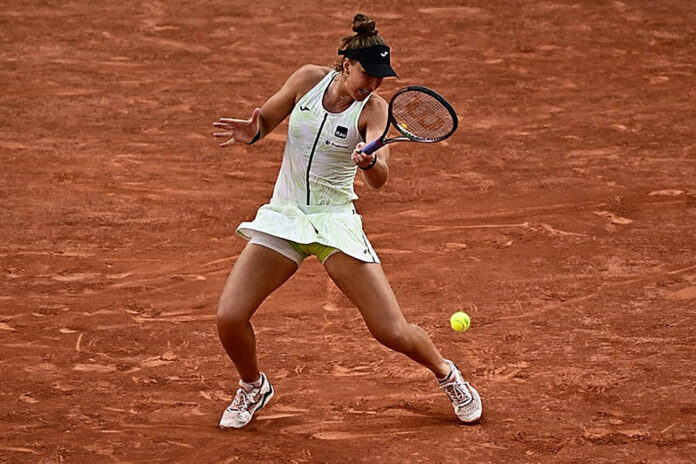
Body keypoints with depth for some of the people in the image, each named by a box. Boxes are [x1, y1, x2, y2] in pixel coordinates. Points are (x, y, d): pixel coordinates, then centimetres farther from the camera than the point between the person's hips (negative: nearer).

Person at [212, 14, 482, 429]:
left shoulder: (373, 108, -10)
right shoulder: (309, 79, -3)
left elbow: (380, 178, -24)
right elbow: (265, 120, 12)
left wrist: (368, 161, -47)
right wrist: (251, 130, -11)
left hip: (335, 222, -2)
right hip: (283, 216, 2)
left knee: (392, 332, -9)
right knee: (230, 318, -13)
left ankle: (446, 374, 23)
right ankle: (254, 387, 18)